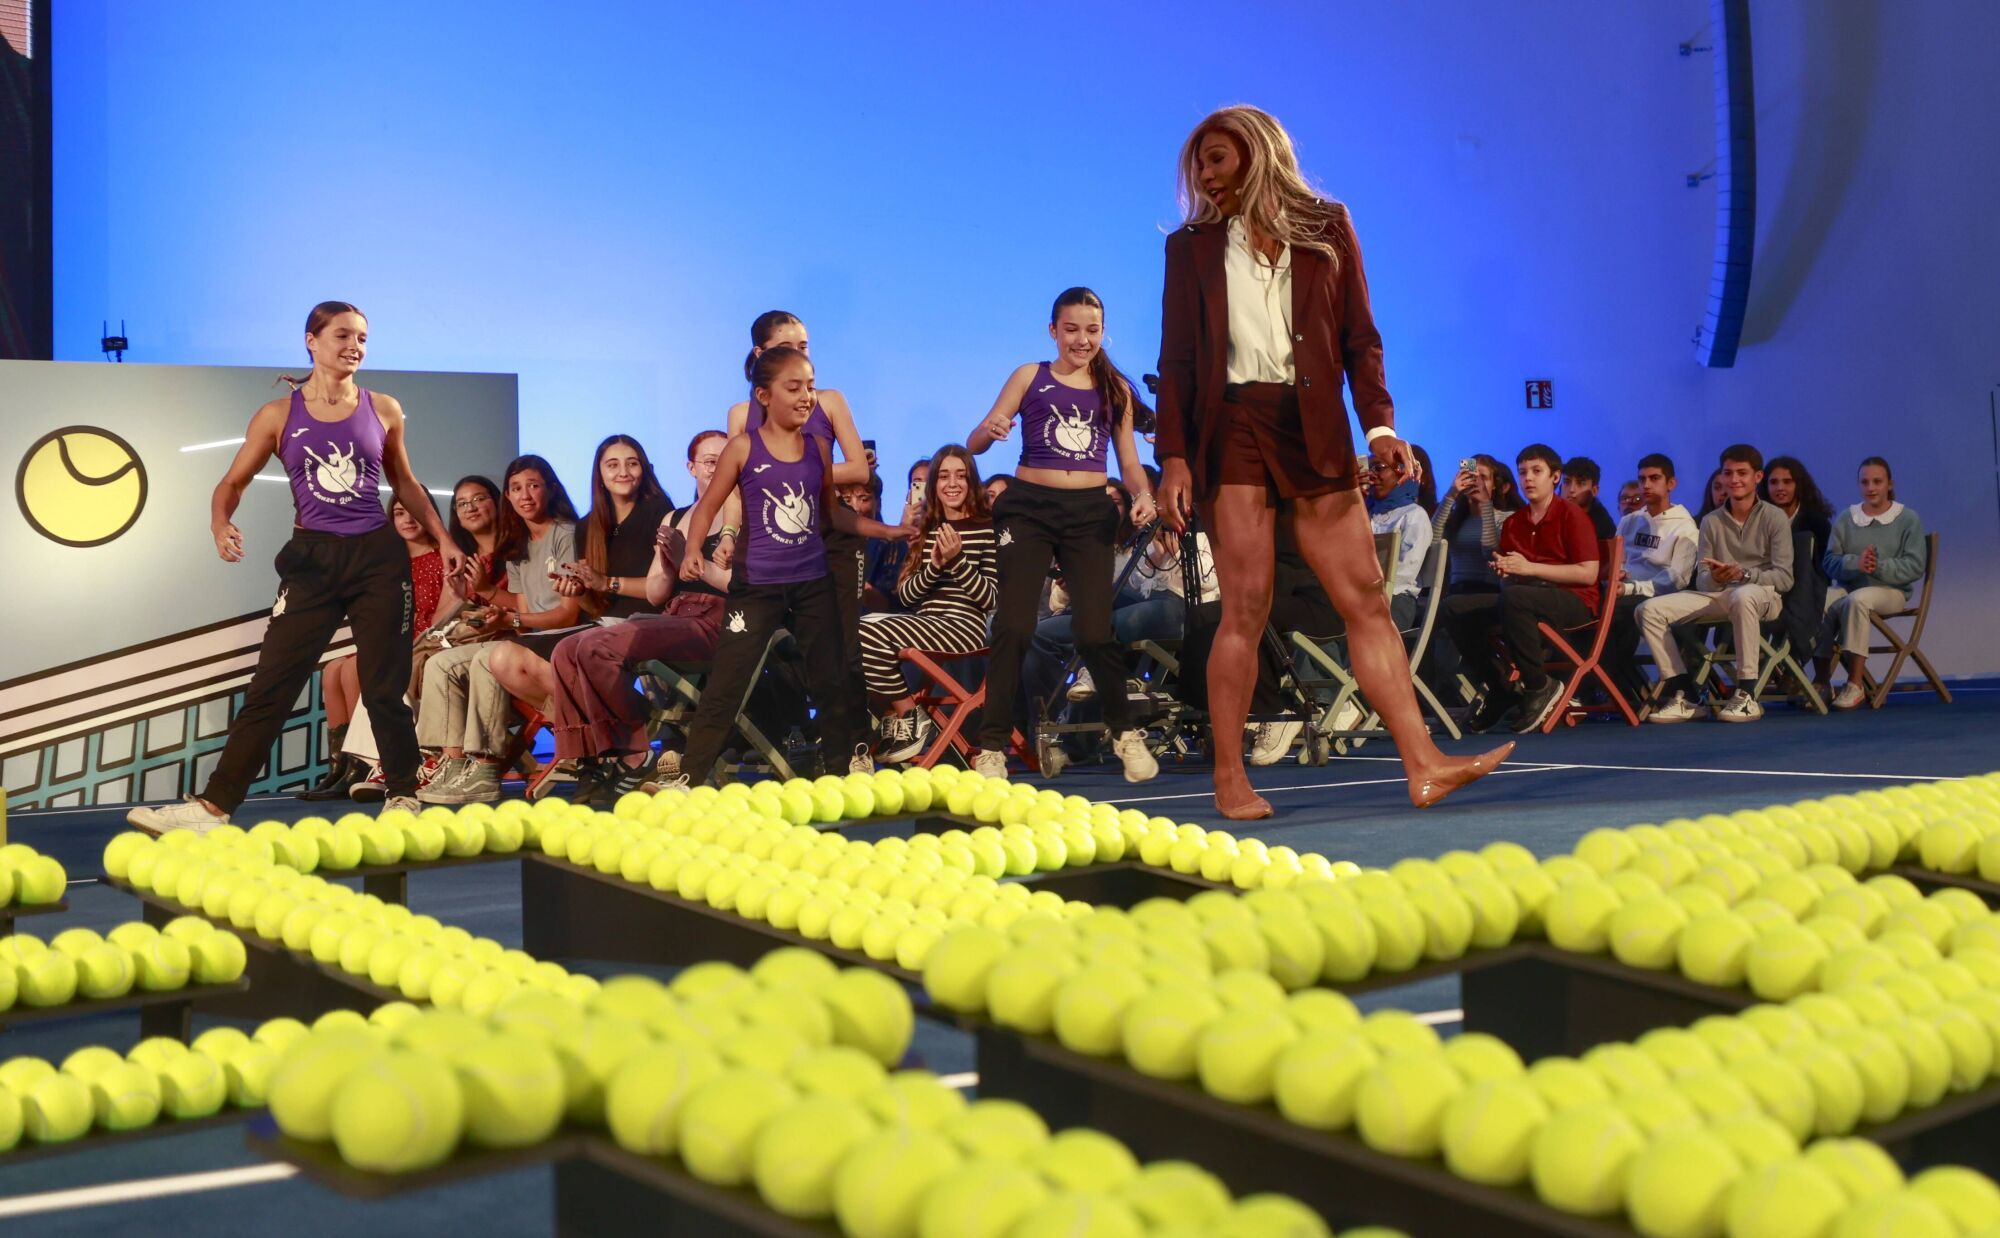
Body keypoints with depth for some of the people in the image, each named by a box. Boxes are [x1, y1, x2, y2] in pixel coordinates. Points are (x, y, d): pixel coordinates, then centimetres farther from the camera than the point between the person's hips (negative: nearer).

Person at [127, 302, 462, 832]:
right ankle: (212, 807, -2)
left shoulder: (384, 410, 7)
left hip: (378, 556, 1)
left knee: (386, 688, 4)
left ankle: (403, 798, 19)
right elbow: (233, 482, 7)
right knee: (271, 686, -4)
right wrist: (220, 524, -14)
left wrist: (442, 538, 12)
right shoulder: (278, 415, 3)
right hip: (314, 559, 0)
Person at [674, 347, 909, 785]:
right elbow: (708, 506, 0)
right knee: (727, 683, -4)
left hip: (813, 582, 4)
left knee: (834, 679, 10)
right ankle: (689, 775, 3)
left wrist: (890, 531, 13)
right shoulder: (744, 447, -6)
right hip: (756, 584, -4)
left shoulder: (818, 448, 5)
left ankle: (854, 763, 21)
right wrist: (693, 550, -16)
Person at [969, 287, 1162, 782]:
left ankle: (1124, 732, 15)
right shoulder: (1030, 377, 6)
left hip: (1090, 512, 1)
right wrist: (992, 430, -21)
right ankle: (993, 747, -1)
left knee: (1093, 628, -5)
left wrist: (1143, 494, -8)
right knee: (1014, 625, -7)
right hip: (1029, 506, -1)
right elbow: (974, 442, 3)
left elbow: (1129, 462, 13)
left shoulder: (1115, 389, 11)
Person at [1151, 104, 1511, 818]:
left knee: (1367, 598, -3)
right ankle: (1229, 780, -1)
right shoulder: (1193, 245, 12)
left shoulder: (1327, 229, 13)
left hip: (1314, 432, 1)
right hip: (1231, 429, -1)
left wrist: (1379, 424, -5)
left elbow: (1359, 338, 9)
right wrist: (1173, 456, -4)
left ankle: (1422, 765, -5)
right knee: (1246, 609, -7)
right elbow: (1177, 360, 7)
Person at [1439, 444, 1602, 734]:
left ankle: (1540, 687, -22)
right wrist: (1504, 572, -6)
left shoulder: (1571, 515, -1)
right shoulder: (1513, 523, 16)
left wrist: (1530, 568, -14)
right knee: (1455, 608, -10)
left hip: (1573, 603, -7)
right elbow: (1507, 581, 19)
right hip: (1526, 598, 7)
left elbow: (1588, 574, -11)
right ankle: (1497, 690, -3)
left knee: (1514, 597, -38)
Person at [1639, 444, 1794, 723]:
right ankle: (1682, 694, -19)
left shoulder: (1774, 518, 1)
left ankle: (1746, 695, -35)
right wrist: (1715, 578, -18)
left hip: (1763, 595, -4)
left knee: (1742, 595, -42)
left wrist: (1744, 574, -25)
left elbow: (1784, 577, -8)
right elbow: (1701, 580, 7)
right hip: (1718, 595, 4)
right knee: (1651, 609, -18)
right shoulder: (1711, 521, 12)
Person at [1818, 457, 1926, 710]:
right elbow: (1830, 561, 2)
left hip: (1890, 591, -3)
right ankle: (1822, 682, -22)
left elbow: (1915, 565, -4)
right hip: (1848, 589, 3)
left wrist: (1880, 567, -19)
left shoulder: (1908, 519, 6)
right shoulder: (1846, 519, 13)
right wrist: (1856, 563, -19)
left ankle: (1855, 685, -34)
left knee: (1857, 600, -38)